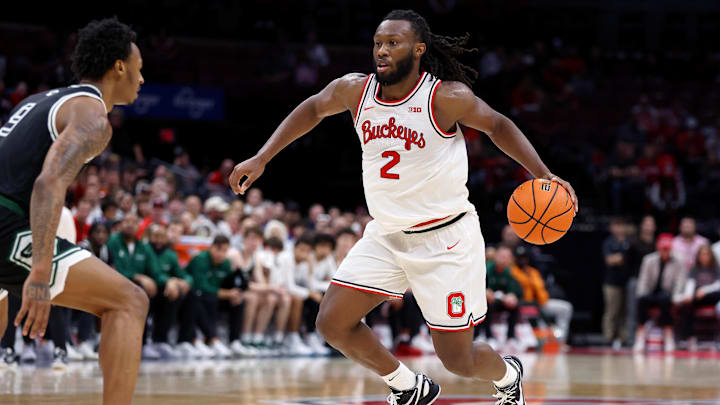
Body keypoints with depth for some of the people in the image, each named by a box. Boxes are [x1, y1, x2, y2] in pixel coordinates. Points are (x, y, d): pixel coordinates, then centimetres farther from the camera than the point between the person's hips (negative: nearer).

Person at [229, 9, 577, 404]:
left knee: (458, 360, -2)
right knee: (333, 324, -5)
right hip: (386, 235, 5)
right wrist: (261, 158, 11)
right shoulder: (355, 90, -4)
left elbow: (497, 125, -2)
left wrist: (543, 174, -12)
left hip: (446, 238, -5)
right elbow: (312, 109, 15)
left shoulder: (447, 98, -17)